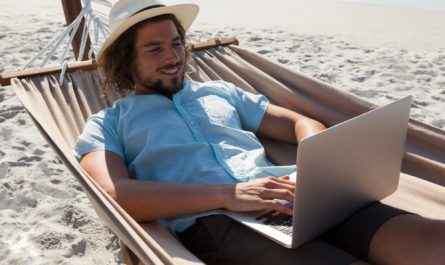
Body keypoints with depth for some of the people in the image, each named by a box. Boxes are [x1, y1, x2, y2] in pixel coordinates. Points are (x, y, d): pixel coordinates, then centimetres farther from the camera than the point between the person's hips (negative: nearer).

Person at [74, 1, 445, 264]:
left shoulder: (219, 91, 25)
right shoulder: (107, 123, 14)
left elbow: (301, 123, 23)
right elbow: (115, 194, -7)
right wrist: (226, 195, -16)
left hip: (291, 198, 5)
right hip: (209, 222, -4)